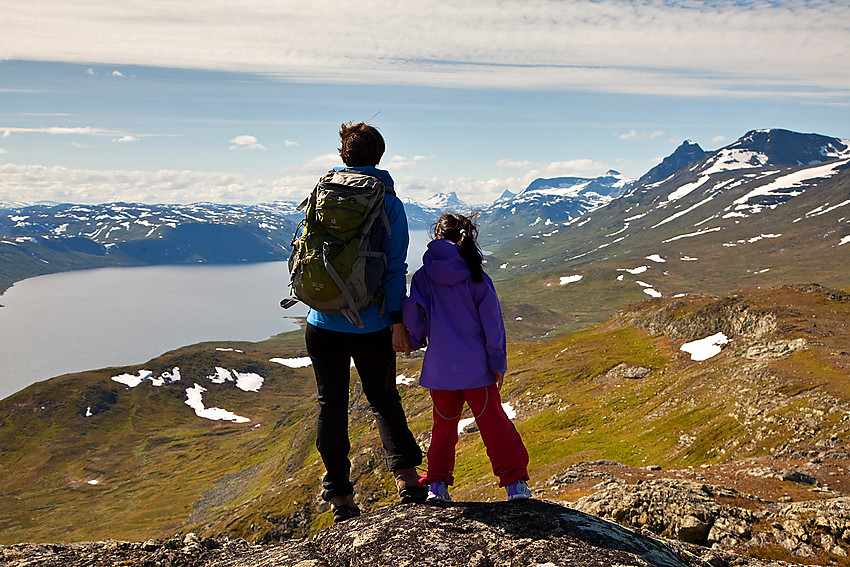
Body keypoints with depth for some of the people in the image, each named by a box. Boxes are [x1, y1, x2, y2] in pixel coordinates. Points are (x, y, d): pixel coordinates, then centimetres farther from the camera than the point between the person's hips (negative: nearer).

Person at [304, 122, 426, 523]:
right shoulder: (388, 202, -5)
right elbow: (395, 267, -10)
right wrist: (397, 322, -7)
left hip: (324, 321, 2)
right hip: (371, 324, -1)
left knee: (331, 406, 12)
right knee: (383, 399, 17)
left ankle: (339, 496, 17)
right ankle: (406, 476, 8)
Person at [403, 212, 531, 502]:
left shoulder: (422, 277, -4)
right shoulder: (477, 278, -5)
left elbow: (412, 318, -1)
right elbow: (493, 323, -6)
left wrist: (415, 343, 19)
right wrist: (498, 362, 0)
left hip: (439, 368, 2)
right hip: (476, 368, -1)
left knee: (444, 425, 18)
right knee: (495, 423, 8)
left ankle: (436, 484, 22)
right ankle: (515, 483, 9)